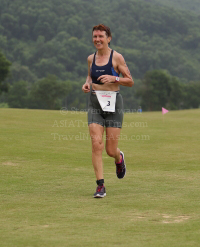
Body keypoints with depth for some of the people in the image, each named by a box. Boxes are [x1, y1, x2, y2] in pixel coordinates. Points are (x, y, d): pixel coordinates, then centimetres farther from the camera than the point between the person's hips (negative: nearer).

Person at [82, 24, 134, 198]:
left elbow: (130, 82, -2)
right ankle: (100, 186, -8)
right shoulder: (91, 58, 8)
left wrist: (113, 78, -19)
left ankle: (119, 158, 38)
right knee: (96, 144, -13)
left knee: (111, 150, -1)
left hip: (113, 104, -3)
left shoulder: (116, 57, -4)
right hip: (95, 105, 3)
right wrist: (87, 83, 6)